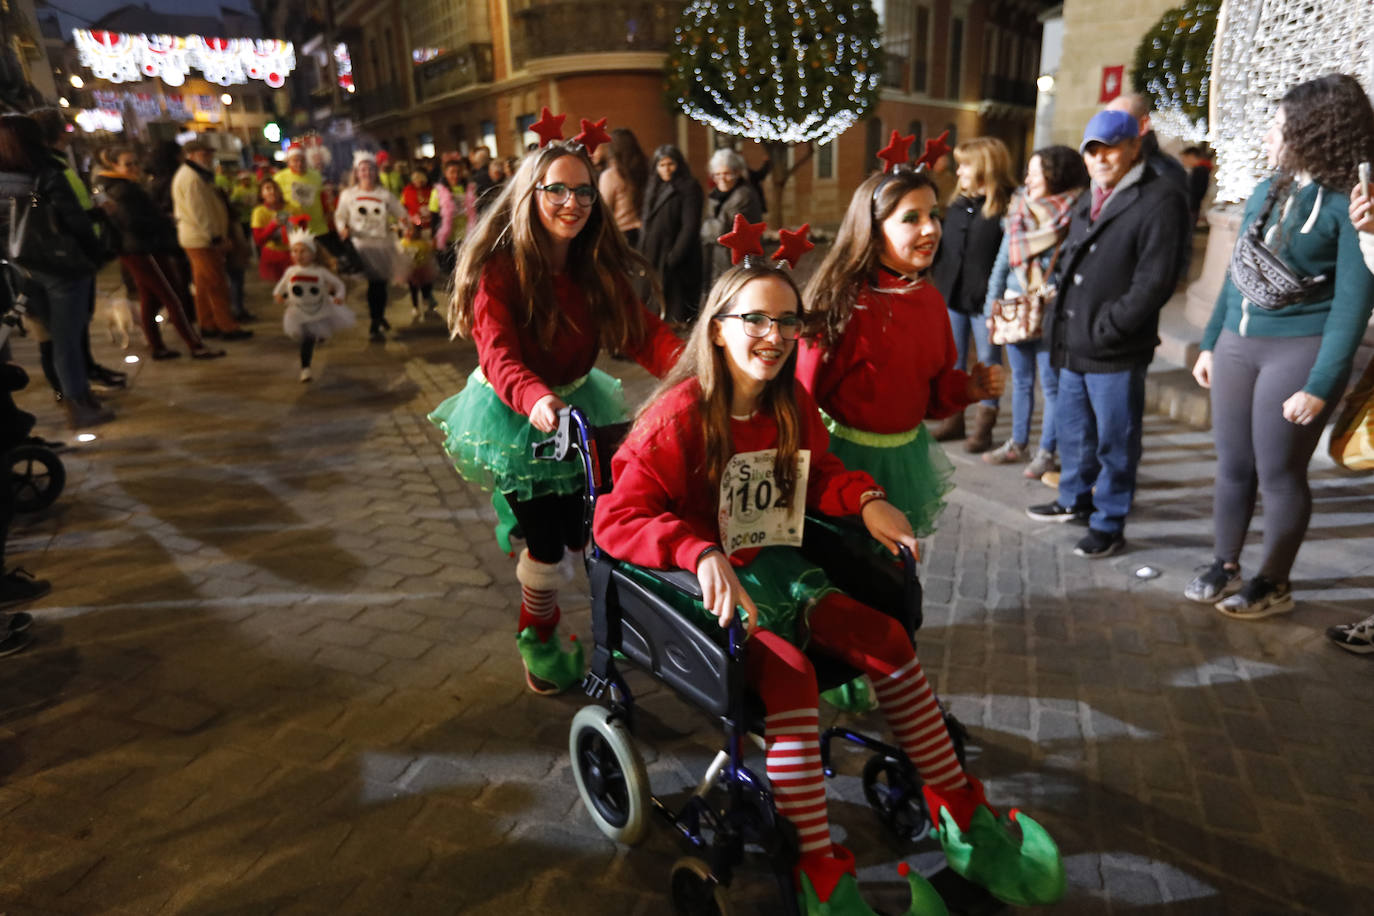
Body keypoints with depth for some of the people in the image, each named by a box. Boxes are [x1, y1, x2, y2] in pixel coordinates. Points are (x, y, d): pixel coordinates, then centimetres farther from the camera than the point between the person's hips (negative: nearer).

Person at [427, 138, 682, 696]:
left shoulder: (599, 263, -5)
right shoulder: (498, 267, -21)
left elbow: (641, 330, -16)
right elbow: (498, 355, -33)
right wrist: (536, 400, -54)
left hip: (576, 403, 5)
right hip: (515, 416, -5)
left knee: (587, 532, 10)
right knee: (546, 541, 1)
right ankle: (538, 643, 30)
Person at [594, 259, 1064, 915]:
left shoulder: (792, 404, 4)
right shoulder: (680, 417, -18)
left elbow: (819, 474, 18)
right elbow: (615, 518, -23)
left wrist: (865, 498, -5)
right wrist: (702, 554, -40)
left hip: (776, 568, 7)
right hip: (709, 588, -7)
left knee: (889, 641, -8)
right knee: (789, 675, -31)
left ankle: (961, 818, 8)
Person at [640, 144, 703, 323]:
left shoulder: (689, 188, -5)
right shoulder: (654, 189, 18)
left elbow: (690, 226, -12)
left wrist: (673, 257, -17)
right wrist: (642, 254, 8)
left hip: (677, 263, -7)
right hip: (653, 260, 7)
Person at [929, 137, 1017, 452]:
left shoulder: (1008, 205, -10)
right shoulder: (957, 204, 9)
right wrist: (939, 276, 4)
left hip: (986, 300, -6)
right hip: (953, 297, 6)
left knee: (987, 361, 6)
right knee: (953, 360, 13)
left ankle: (983, 425, 16)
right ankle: (954, 419, 26)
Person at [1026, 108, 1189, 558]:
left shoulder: (1160, 200, -10)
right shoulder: (1087, 202, 16)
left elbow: (1154, 282, -16)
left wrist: (1105, 329, -17)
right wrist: (1060, 321, 10)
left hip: (1116, 352, -8)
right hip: (1073, 345, 8)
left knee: (1114, 440, 3)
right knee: (1072, 428, 20)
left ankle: (1109, 525, 16)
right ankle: (1075, 500, 39)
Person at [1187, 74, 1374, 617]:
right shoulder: (1267, 191, 10)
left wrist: (1321, 385, -17)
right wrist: (1210, 343, 15)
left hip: (1299, 349, -6)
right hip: (1237, 344, 6)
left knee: (1279, 473, 3)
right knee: (1232, 465, 10)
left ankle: (1273, 583, 19)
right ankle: (1225, 567, 24)